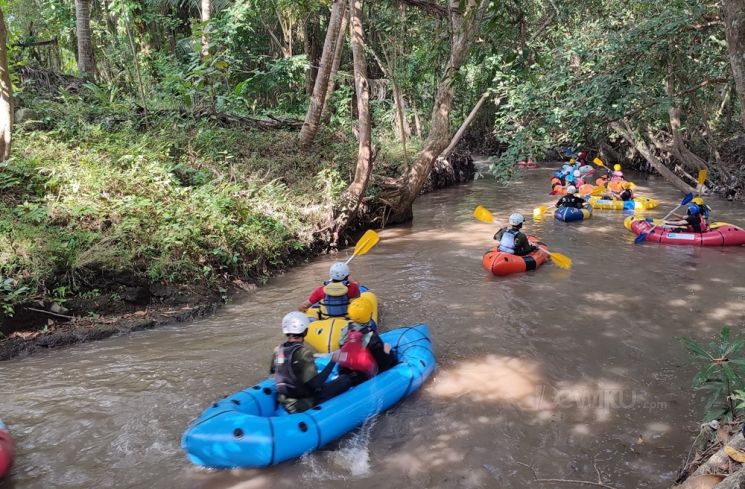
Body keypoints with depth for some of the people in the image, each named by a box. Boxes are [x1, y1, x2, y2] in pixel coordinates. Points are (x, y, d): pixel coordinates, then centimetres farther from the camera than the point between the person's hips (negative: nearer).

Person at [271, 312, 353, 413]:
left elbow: (273, 371, 16)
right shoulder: (303, 352, -24)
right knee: (346, 379, -1)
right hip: (304, 405, -8)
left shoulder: (278, 350, -3)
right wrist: (333, 362, -19)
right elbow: (315, 384, -27)